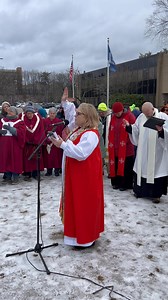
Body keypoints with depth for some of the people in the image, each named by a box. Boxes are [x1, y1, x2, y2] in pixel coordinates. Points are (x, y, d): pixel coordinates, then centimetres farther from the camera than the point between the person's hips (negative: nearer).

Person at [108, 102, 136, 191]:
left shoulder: (129, 116, -5)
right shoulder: (113, 117, 10)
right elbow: (111, 132, 12)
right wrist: (110, 142, 7)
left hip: (126, 148, -5)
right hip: (115, 147, 5)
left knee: (126, 166, 2)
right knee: (115, 165, 10)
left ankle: (125, 184, 13)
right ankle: (116, 182, 23)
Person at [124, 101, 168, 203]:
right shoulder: (141, 117, 5)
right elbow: (135, 131, 13)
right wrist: (129, 126, -3)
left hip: (157, 153, -4)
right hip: (143, 152, 4)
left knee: (155, 170, 2)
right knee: (141, 169, 10)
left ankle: (156, 194, 15)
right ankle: (141, 190, 26)